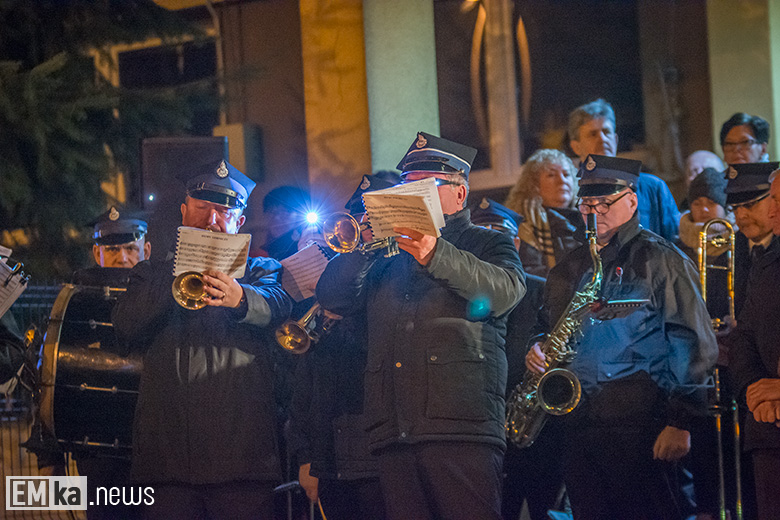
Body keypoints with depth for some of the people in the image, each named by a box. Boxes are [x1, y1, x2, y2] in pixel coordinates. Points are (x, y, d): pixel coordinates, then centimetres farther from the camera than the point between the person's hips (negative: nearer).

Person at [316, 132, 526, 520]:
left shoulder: (487, 244, 14)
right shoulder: (385, 256, 25)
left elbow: (505, 292, -7)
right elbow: (332, 298, 15)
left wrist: (436, 254, -21)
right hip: (393, 433, 4)